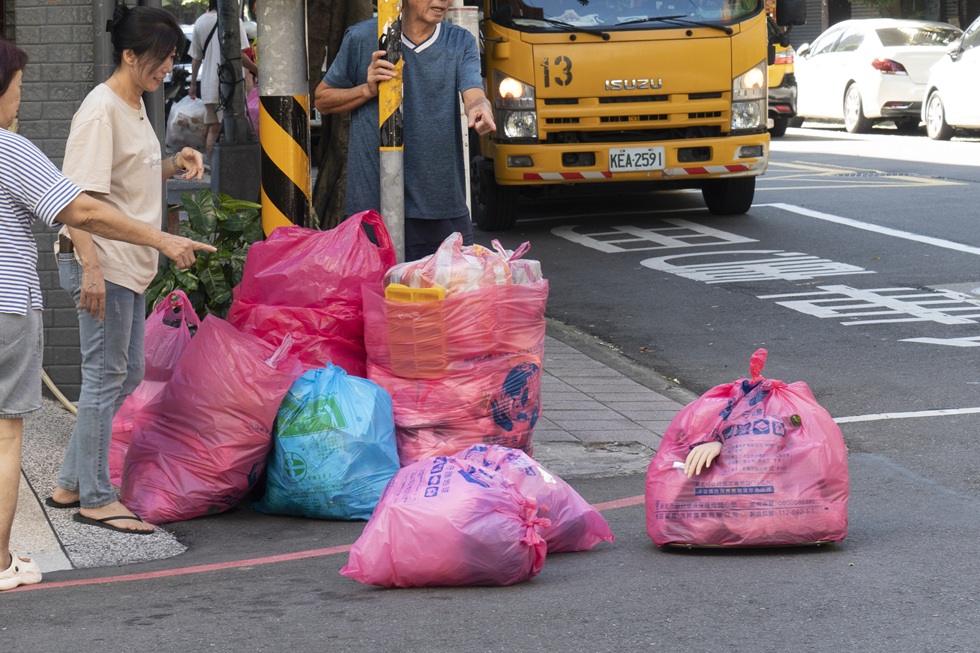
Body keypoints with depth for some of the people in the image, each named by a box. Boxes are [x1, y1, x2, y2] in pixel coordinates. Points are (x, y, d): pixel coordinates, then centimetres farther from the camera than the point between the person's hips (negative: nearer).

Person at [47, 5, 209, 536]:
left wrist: (174, 164, 7)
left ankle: (70, 484, 24)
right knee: (106, 377, -2)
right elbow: (79, 197, -22)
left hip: (130, 264, 10)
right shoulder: (100, 110, -17)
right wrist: (91, 268, -27)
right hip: (101, 264, -10)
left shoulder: (135, 105, 13)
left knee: (126, 373, 15)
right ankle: (95, 499, 7)